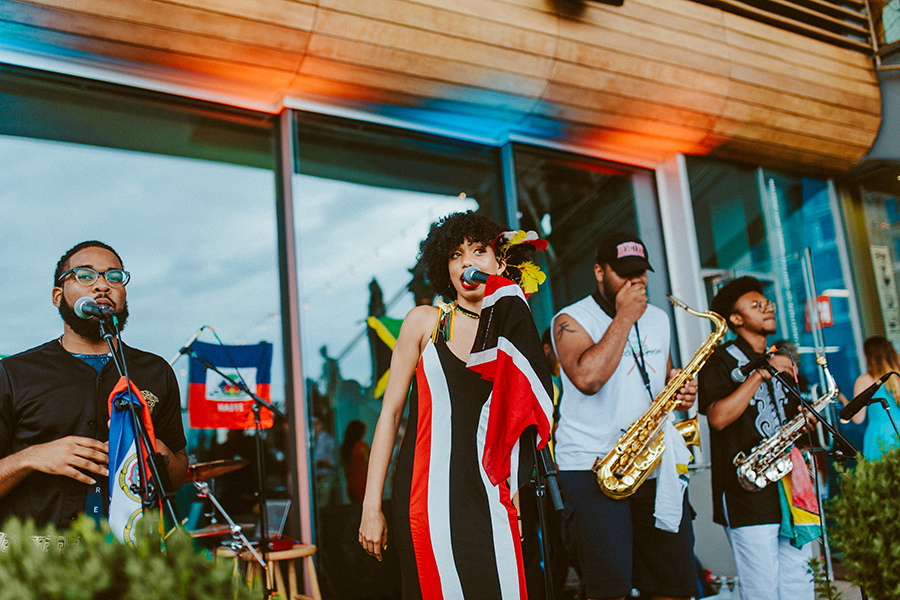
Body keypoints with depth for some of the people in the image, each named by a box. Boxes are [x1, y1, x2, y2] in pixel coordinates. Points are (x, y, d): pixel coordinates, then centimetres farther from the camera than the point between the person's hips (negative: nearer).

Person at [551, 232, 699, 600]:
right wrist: (624, 317, -14)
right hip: (592, 469, -6)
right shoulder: (571, 320, -4)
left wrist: (681, 391, 4)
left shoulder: (658, 319, 17)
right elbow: (588, 377, -23)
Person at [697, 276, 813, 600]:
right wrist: (761, 373, -18)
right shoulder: (721, 360, -3)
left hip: (790, 489, 7)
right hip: (748, 492, -7)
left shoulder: (780, 360, 21)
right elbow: (718, 417, -19)